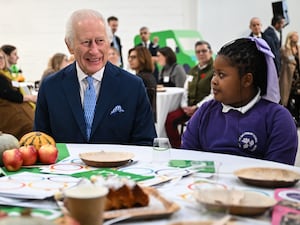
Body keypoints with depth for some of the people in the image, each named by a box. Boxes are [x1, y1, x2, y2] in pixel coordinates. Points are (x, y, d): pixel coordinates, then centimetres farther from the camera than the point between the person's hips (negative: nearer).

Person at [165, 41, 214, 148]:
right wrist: (185, 106, 1)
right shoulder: (193, 71, 22)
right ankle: (177, 148, -11)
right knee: (170, 118, -18)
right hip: (189, 107, 6)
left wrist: (197, 107, -16)